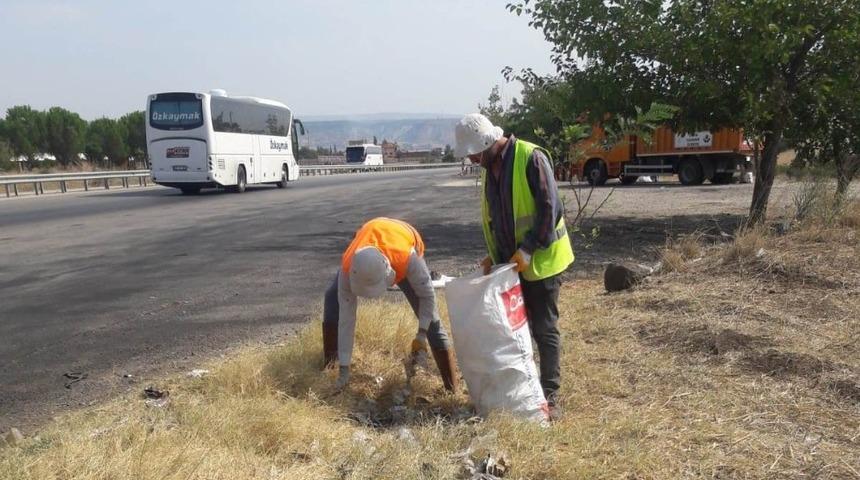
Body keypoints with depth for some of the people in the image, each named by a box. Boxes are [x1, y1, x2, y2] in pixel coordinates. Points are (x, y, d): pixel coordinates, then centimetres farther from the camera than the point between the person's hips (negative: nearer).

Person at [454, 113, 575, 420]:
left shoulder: (531, 158, -16)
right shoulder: (489, 167, 9)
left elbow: (550, 208, -20)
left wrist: (529, 249, -22)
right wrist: (494, 254, 7)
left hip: (540, 261, -7)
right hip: (509, 263, 8)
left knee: (544, 329, 1)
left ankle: (549, 395, 12)